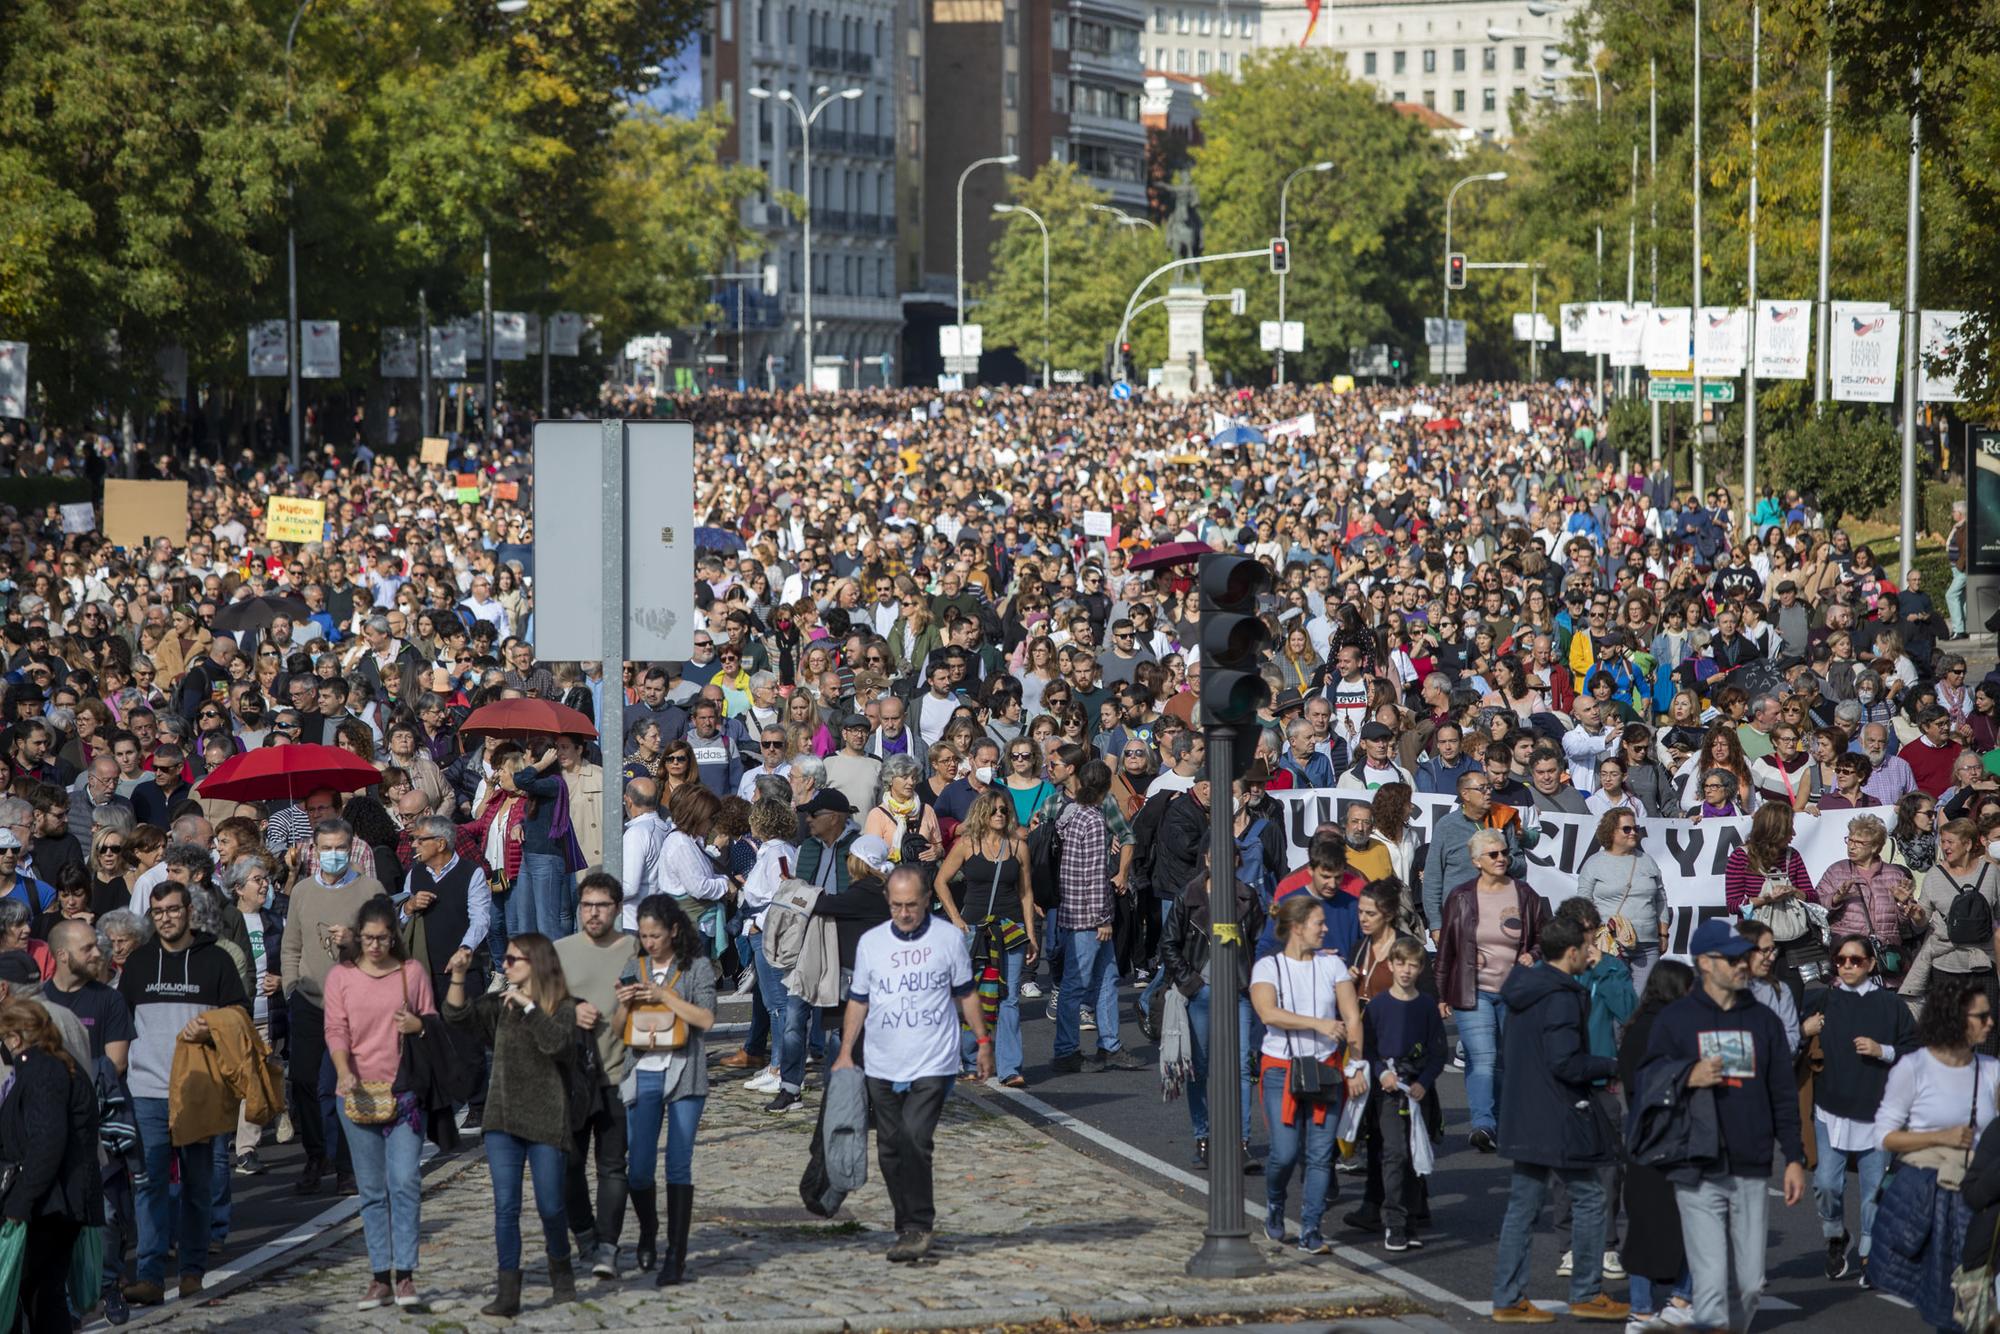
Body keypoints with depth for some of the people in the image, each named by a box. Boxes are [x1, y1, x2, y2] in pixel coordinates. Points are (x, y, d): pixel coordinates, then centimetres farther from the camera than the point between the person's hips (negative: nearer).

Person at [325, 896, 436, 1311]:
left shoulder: (413, 972, 5)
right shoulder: (341, 976, 3)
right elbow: (335, 1031, -4)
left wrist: (419, 1026, -13)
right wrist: (344, 1071, -21)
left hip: (404, 1091, -1)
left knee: (406, 1182, -10)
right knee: (372, 1190, 5)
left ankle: (405, 1275, -9)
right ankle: (380, 1277, 9)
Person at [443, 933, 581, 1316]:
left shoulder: (563, 1008, -5)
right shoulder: (501, 1004, 9)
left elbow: (558, 1043, -23)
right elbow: (456, 1015, 4)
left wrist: (528, 1006, -24)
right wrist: (458, 976, -9)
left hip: (545, 1120, -4)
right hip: (503, 1119, 4)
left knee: (550, 1206, 4)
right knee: (506, 1206, -2)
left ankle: (561, 1270, 31)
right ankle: (508, 1293, -3)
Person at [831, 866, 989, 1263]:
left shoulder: (949, 939, 1)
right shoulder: (870, 943, 5)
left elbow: (966, 994, 11)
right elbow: (858, 1001, 12)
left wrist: (983, 1042, 11)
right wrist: (846, 1053, 8)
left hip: (932, 1066, -3)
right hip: (882, 1067, 3)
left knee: (914, 1140, -17)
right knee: (890, 1151, 6)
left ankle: (919, 1227, -10)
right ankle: (908, 1227, 18)